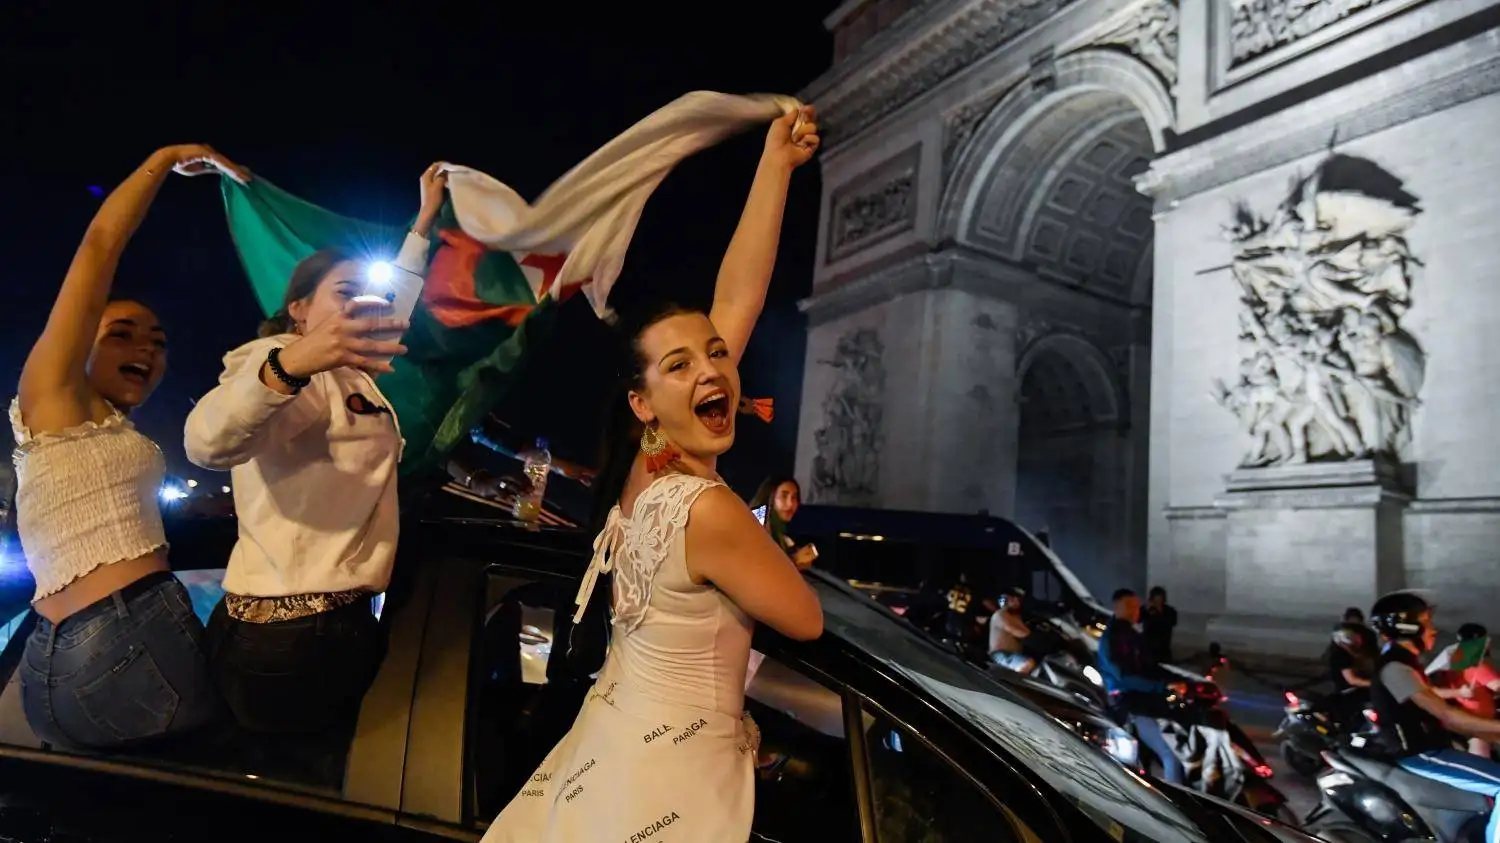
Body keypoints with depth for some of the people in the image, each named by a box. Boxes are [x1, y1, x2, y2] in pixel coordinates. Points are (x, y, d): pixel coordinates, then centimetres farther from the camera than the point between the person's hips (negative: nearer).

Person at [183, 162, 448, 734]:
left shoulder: (349, 377, 14)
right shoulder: (283, 366, -12)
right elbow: (206, 444, -33)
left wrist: (425, 220, 32)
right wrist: (291, 362, -50)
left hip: (341, 623, 9)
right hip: (287, 641, -9)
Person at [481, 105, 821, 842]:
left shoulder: (641, 463, -7)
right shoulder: (708, 509, -28)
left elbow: (735, 301, -6)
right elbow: (806, 620, -12)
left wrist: (777, 163, -5)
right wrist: (747, 554, 3)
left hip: (618, 740, 7)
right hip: (671, 770, -7)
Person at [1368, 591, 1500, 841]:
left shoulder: (1405, 663, 15)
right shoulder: (1394, 667, -19)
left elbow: (1441, 718, 15)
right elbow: (1446, 715, -23)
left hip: (1426, 747, 10)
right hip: (1419, 754, -10)